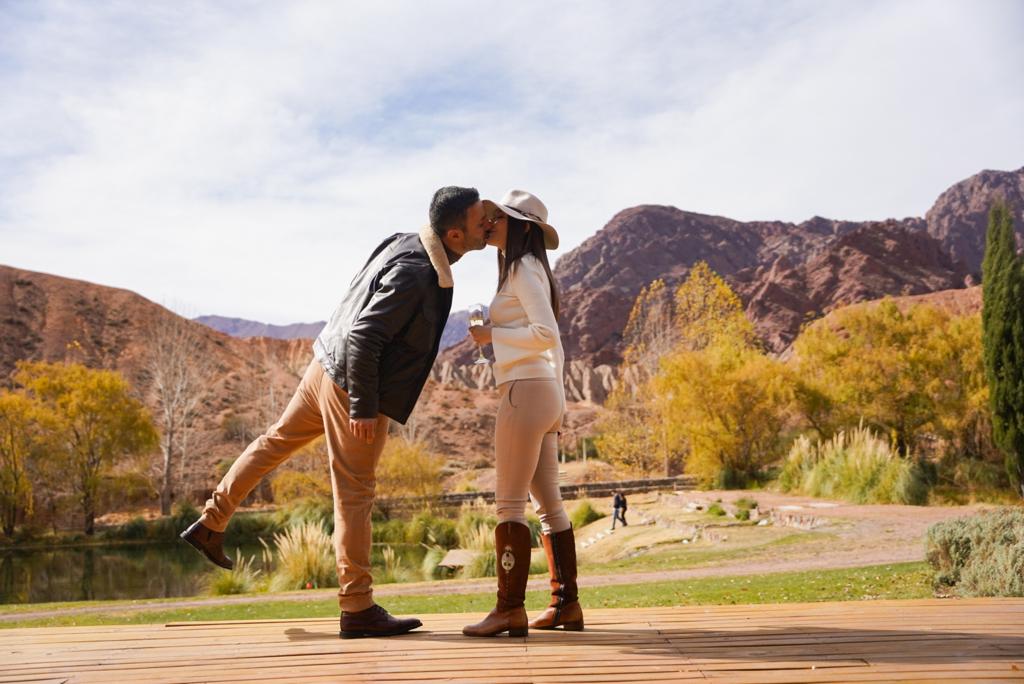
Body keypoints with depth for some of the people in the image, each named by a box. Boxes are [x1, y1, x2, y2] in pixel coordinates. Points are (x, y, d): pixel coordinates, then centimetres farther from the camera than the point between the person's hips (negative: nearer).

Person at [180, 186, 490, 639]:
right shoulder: (413, 274, -26)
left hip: (328, 367, 9)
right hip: (352, 387, -9)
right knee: (354, 494, -1)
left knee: (276, 441, 23)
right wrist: (363, 407, -23)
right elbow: (363, 337, -28)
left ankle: (211, 523, 37)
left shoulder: (406, 245, 3)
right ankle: (358, 610, 9)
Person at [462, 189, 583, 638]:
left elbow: (545, 333, -19)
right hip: (548, 393, 10)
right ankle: (566, 604, 14)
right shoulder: (531, 270, 21)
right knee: (548, 503, 10)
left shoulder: (522, 269, -7)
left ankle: (510, 609, -6)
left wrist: (491, 335, -8)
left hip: (526, 391, -10)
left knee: (509, 503, -8)